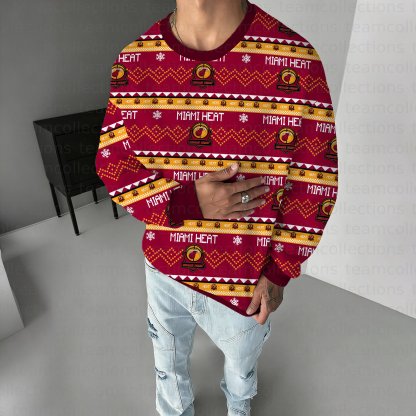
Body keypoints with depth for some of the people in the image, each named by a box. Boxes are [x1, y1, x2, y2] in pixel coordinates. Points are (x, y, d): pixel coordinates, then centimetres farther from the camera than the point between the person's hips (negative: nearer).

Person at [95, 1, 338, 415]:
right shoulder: (134, 61, -9)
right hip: (163, 267, 2)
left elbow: (316, 181, -11)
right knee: (168, 363, 30)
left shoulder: (294, 62, -18)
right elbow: (110, 162, -6)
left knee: (241, 365, 31)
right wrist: (187, 201, -24)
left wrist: (280, 272, -8)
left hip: (244, 278, -1)